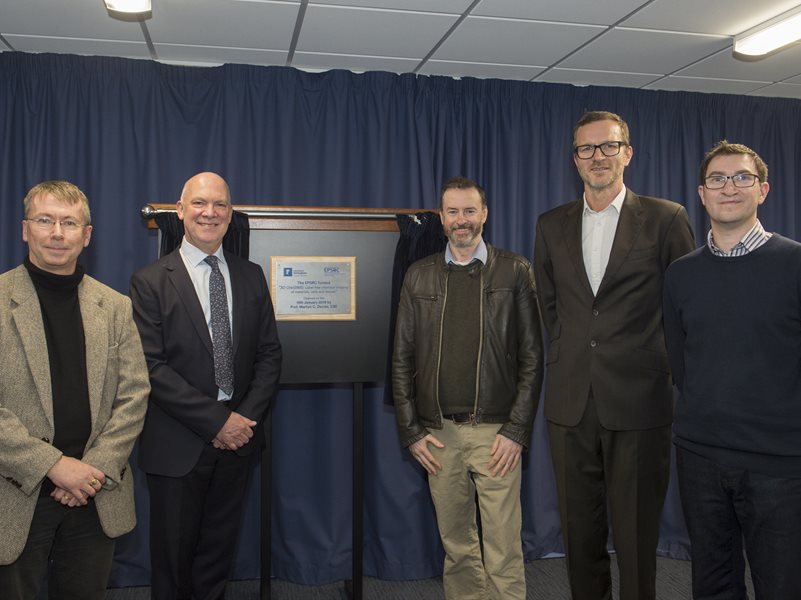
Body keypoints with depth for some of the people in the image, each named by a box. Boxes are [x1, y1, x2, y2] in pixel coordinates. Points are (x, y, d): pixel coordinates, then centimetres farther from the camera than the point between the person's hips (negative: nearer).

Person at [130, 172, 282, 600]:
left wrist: (247, 417, -8)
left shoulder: (251, 276, 6)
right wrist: (216, 421, -16)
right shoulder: (151, 282, -6)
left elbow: (269, 353, 5)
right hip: (179, 445, -3)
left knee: (219, 549, 17)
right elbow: (152, 367, -13)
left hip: (237, 437, 3)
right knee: (173, 553, 12)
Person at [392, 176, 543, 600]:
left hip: (496, 432, -2)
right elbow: (402, 358, 8)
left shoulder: (514, 271, 2)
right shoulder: (419, 276, 8)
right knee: (456, 547, 12)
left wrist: (517, 430, -7)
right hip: (438, 433, 2)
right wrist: (410, 431, 3)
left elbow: (532, 355, -1)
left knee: (503, 551, 1)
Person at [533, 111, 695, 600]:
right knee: (580, 533, 13)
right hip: (571, 401, 3)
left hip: (639, 400, -3)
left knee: (637, 536, 7)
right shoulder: (552, 225, 9)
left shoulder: (666, 219, -1)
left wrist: (665, 364, 6)